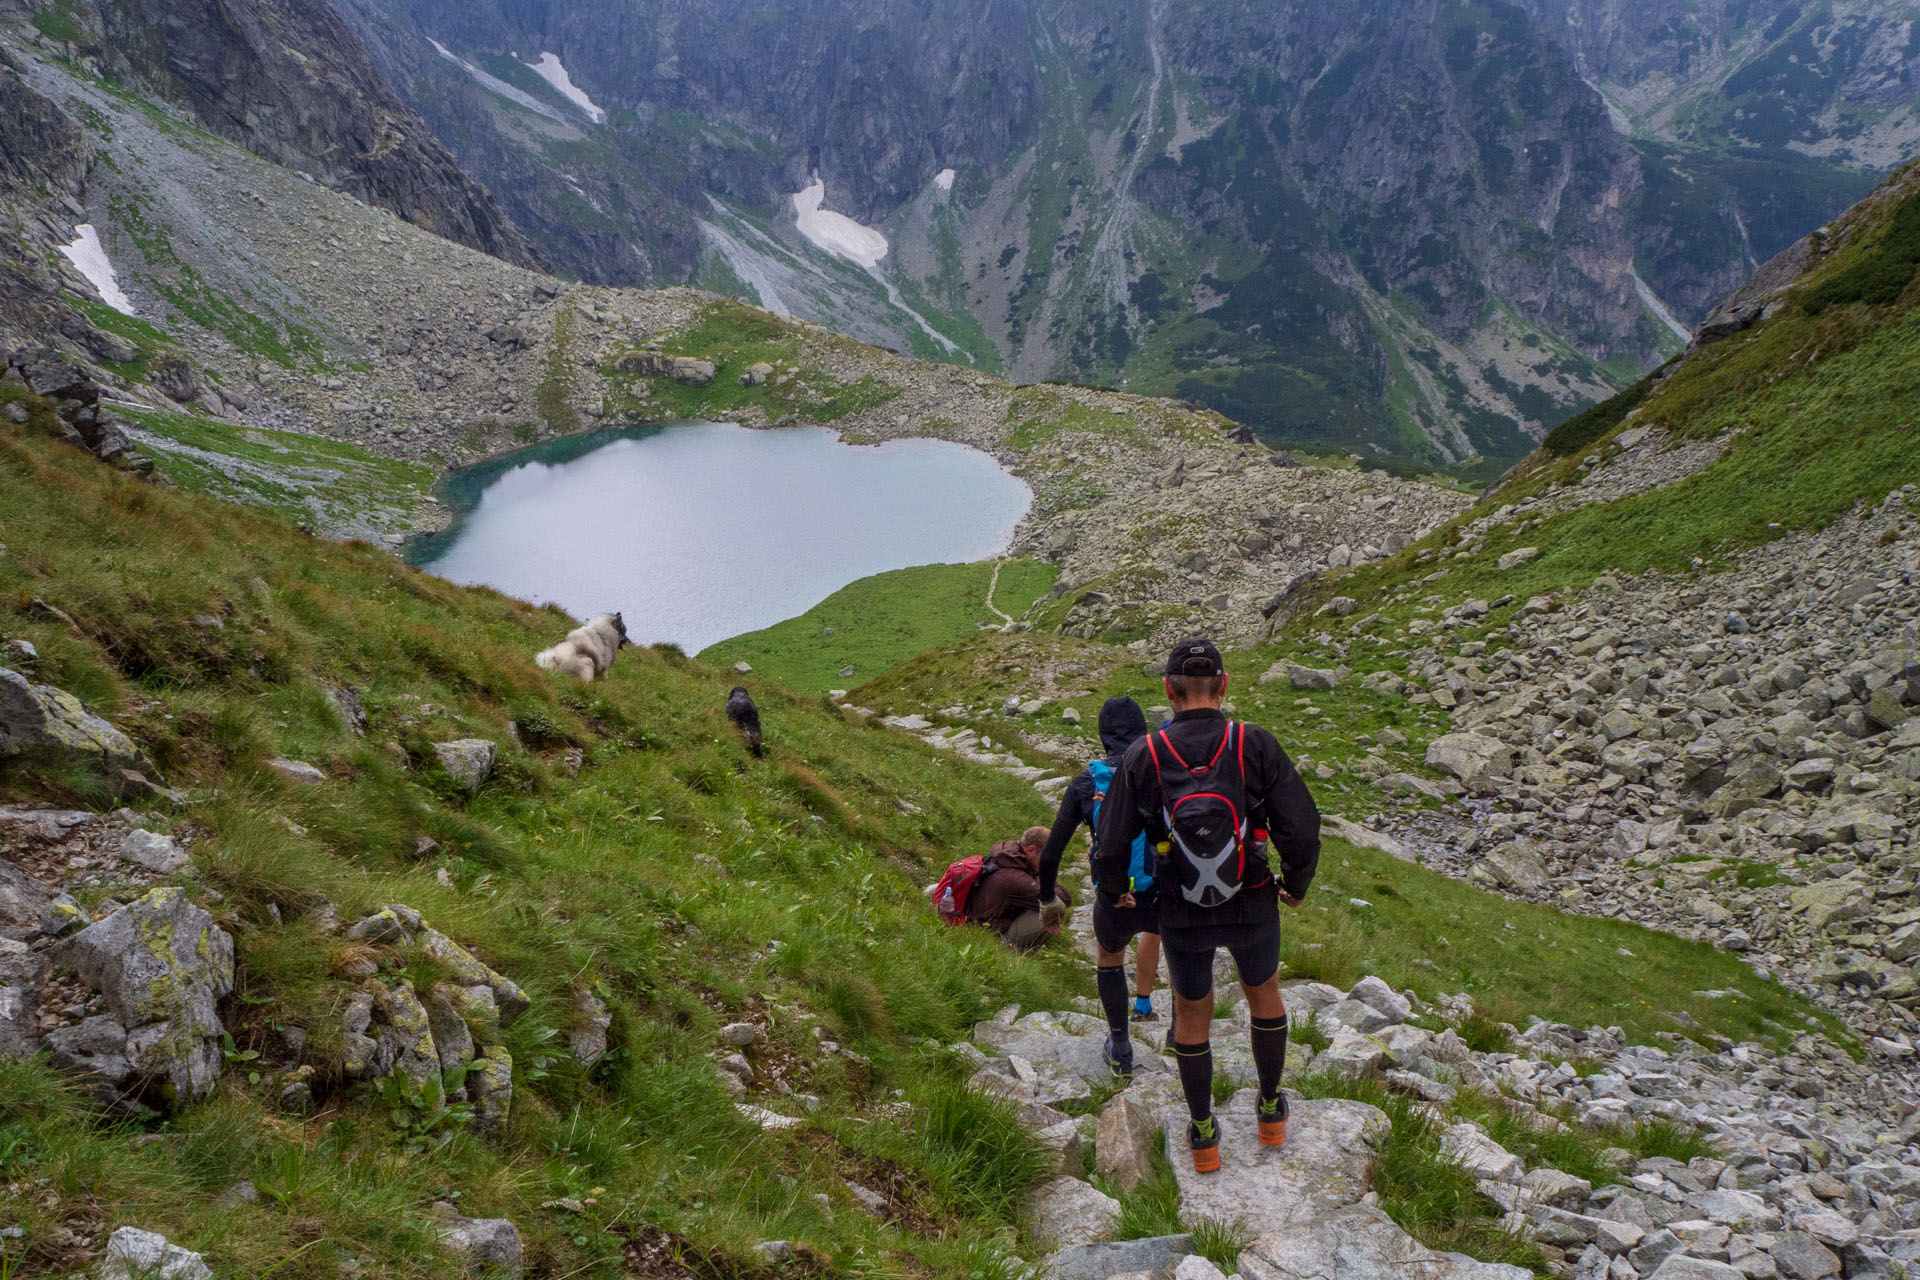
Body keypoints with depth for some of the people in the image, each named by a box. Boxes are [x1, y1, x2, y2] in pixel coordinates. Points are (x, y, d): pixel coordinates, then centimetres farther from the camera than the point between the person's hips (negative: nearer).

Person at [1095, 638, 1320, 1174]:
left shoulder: (1142, 757, -15)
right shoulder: (1257, 747, -17)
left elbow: (1111, 847, -12)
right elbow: (1302, 832, -16)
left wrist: (1111, 893, 10)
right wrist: (1296, 884, 5)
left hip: (1183, 916, 0)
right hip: (1253, 908, 0)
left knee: (1192, 1015, 22)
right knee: (1264, 994, 29)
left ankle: (1203, 1136, 36)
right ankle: (1271, 1111, 44)